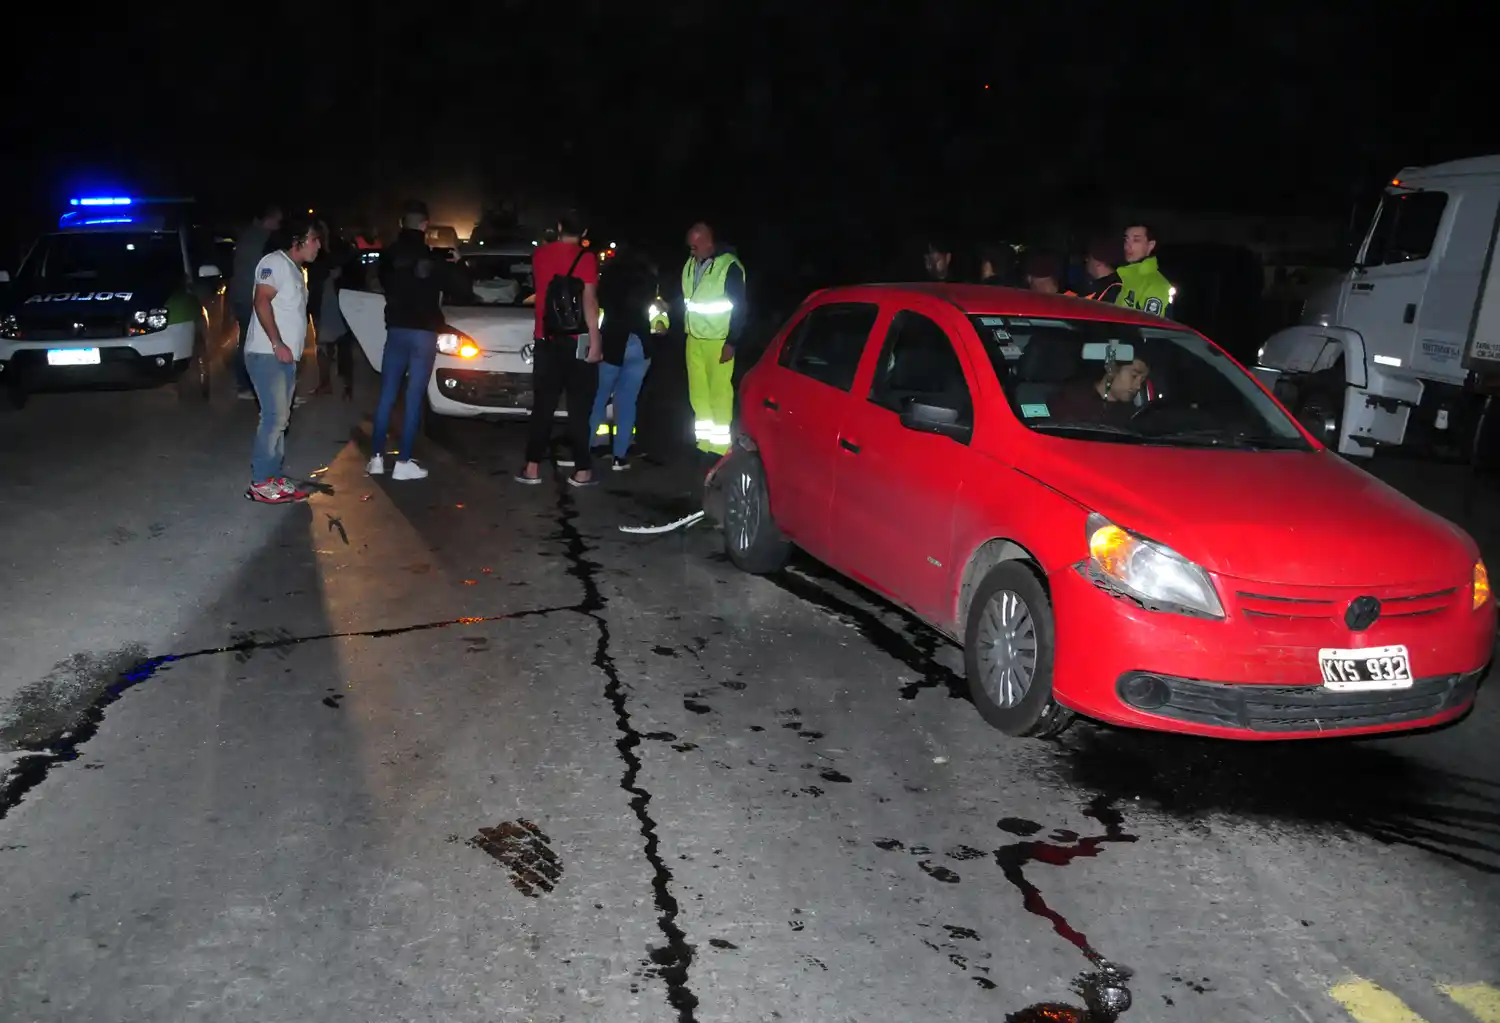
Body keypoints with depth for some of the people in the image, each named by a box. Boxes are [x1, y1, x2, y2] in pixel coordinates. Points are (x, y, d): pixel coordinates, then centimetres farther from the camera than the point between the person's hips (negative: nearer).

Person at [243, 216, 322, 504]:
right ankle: (260, 483, -8)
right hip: (267, 354, -9)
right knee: (274, 417, -12)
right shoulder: (275, 262, -8)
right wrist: (277, 344, -22)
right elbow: (262, 302, -18)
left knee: (280, 419, 10)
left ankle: (274, 478, 14)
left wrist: (290, 349, 15)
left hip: (287, 357, 10)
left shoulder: (297, 271, 20)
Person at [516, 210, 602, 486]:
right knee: (579, 408, 0)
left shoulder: (540, 254, 8)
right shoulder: (586, 258, -8)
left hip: (546, 340, 4)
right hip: (577, 342, -4)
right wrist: (595, 341, -15)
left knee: (543, 405, 8)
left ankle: (532, 468, 7)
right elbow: (589, 301, -15)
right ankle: (582, 471, 1)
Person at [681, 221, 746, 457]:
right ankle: (704, 443, 19)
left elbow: (740, 307, -11)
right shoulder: (691, 264, 8)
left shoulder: (729, 266, -12)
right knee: (698, 393, 10)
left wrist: (731, 342, -13)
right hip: (694, 338, 7)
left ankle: (719, 447, 3)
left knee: (719, 393, -4)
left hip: (718, 341, -7)